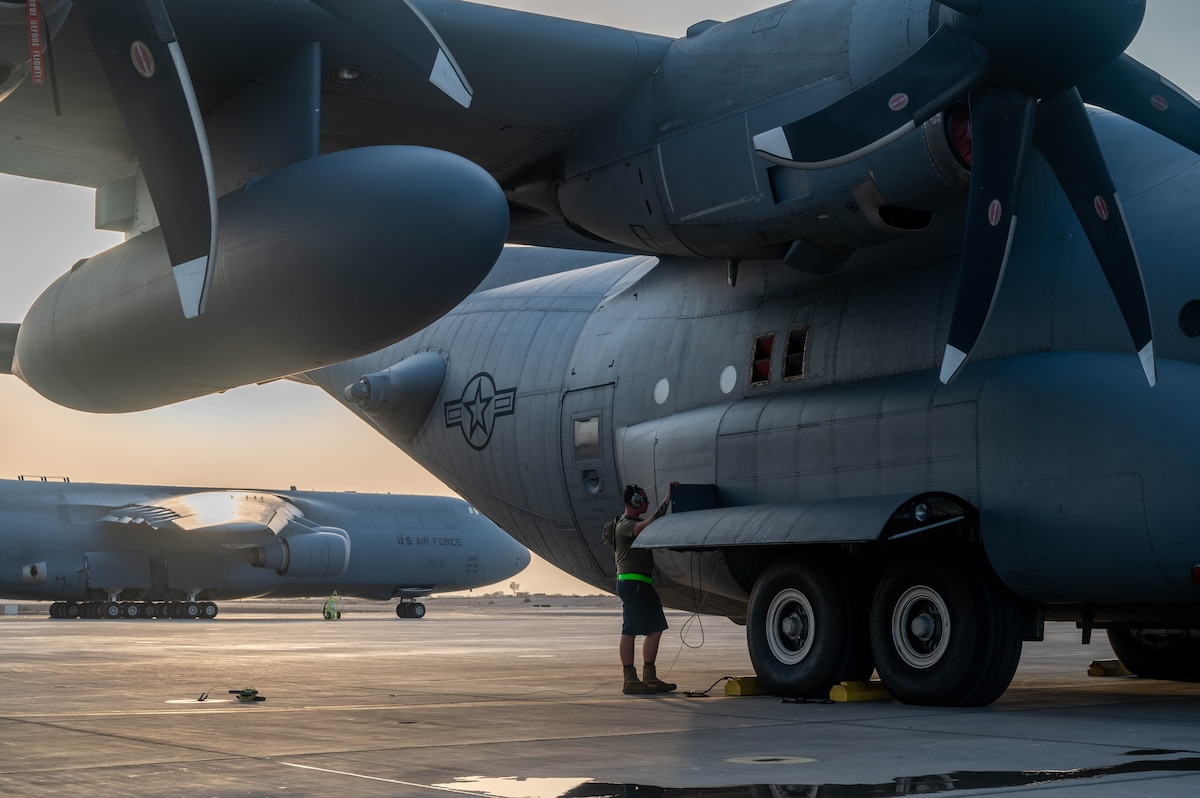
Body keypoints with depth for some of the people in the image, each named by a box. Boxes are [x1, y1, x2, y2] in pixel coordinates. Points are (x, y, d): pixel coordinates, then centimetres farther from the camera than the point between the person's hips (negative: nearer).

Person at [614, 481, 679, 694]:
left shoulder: (637, 523, 21)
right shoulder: (625, 525, -13)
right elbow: (652, 523, -29)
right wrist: (668, 498, -25)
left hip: (643, 583, 10)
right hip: (631, 582, -10)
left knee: (655, 628, 9)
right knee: (630, 631, -7)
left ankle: (650, 678, 13)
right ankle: (630, 680, -6)